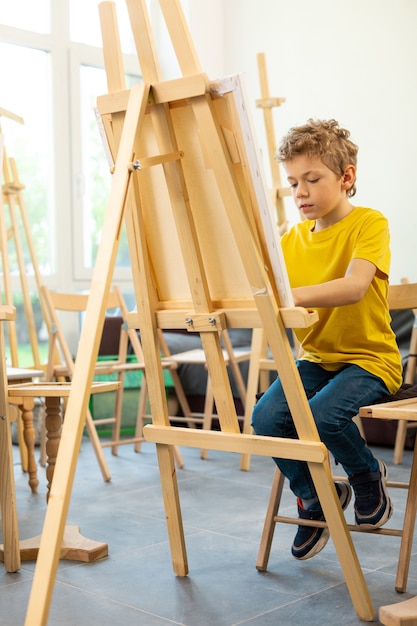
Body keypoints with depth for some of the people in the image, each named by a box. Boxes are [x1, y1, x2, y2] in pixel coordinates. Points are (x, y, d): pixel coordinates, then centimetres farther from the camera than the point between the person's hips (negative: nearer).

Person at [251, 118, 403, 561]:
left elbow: (353, 287, -29)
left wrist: (290, 295, -42)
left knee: (323, 414, -31)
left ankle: (368, 476, 5)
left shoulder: (369, 224, -11)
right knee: (266, 416, -20)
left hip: (369, 359, -5)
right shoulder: (293, 238, 7)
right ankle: (315, 497, 8)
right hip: (315, 358, 5)